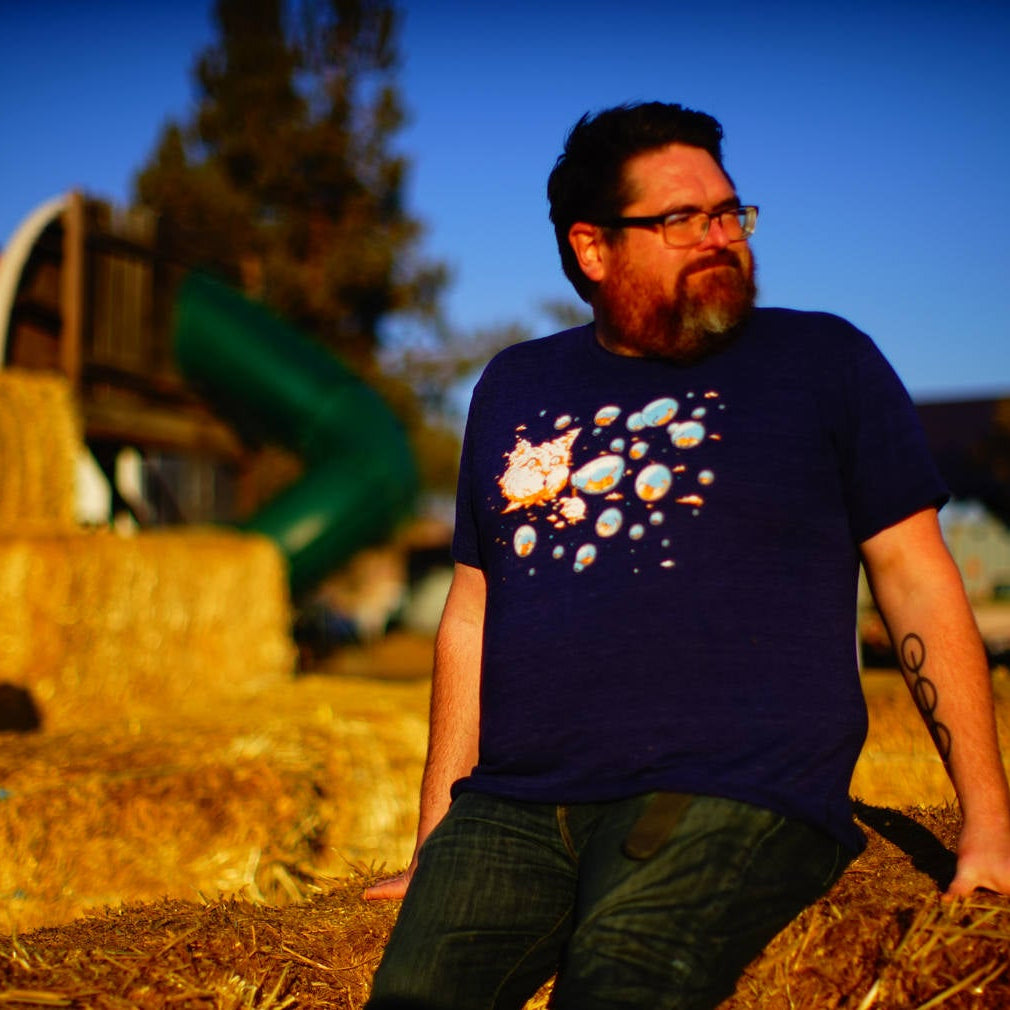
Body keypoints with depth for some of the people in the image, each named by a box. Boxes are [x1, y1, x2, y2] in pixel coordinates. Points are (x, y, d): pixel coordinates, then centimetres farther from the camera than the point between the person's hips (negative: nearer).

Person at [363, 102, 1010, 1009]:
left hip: (738, 798, -2)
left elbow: (920, 584, 7)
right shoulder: (513, 388, 18)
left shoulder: (826, 361, 9)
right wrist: (434, 850, 17)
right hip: (512, 808, 3)